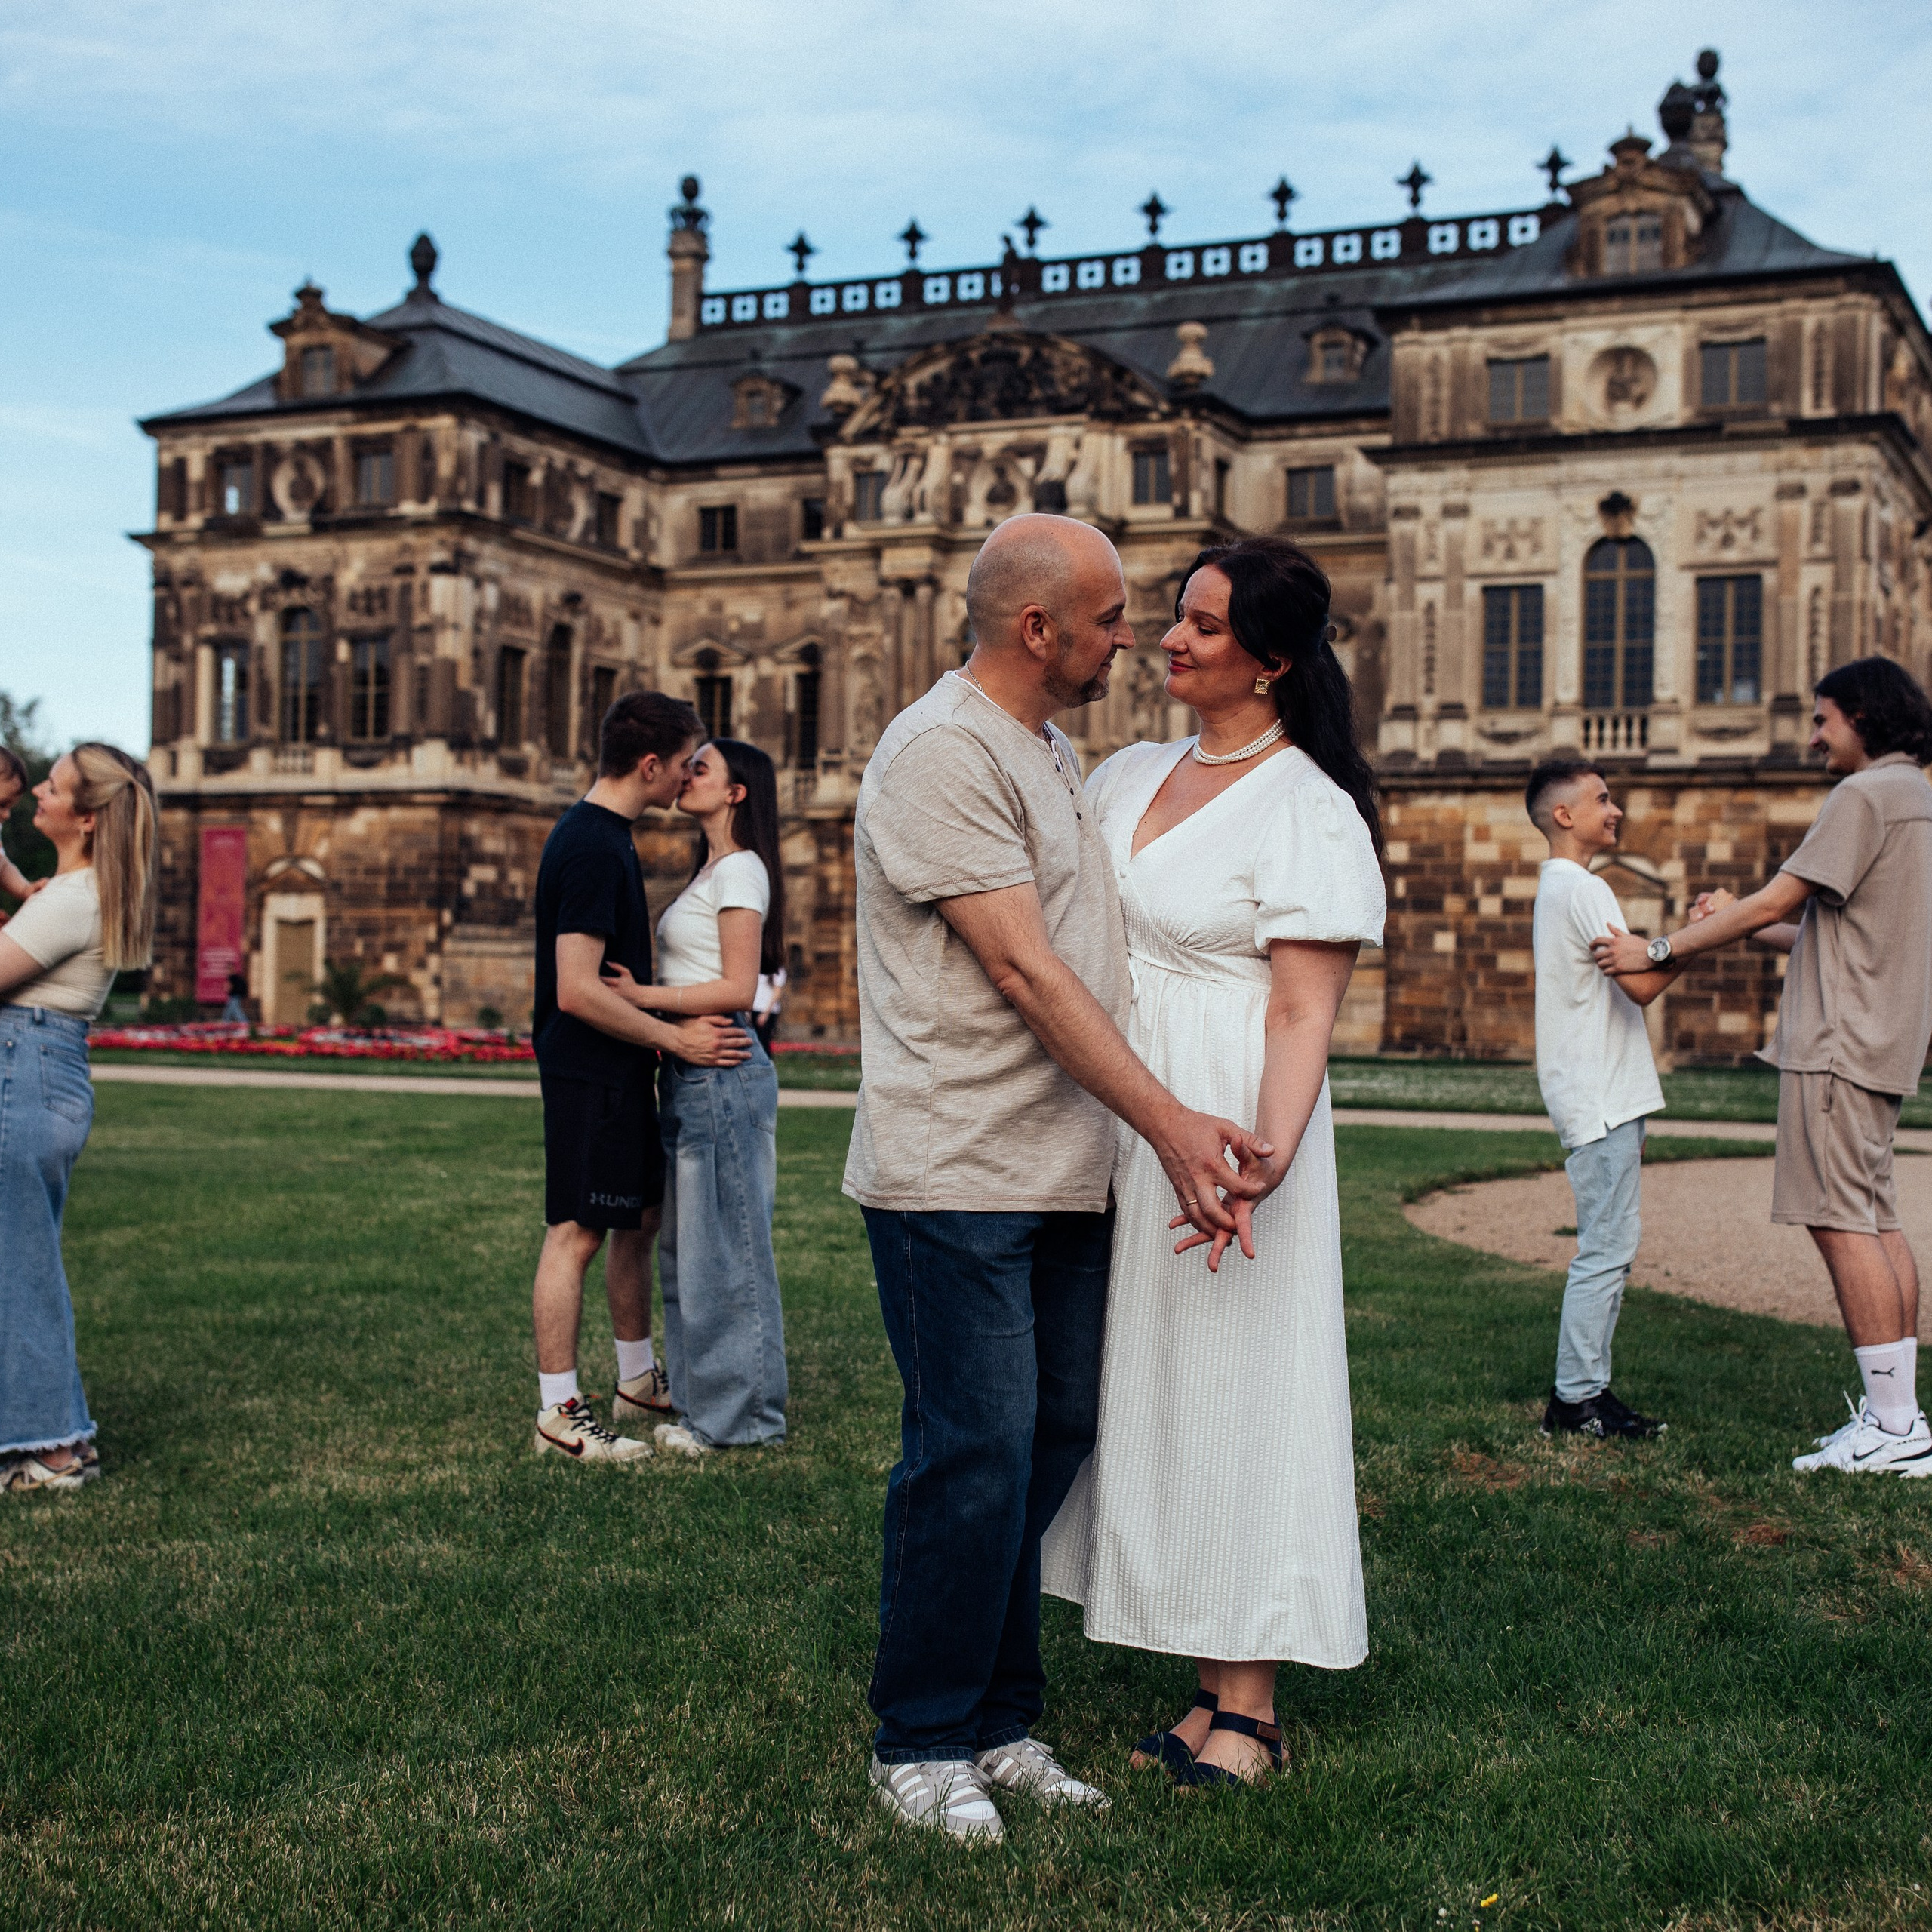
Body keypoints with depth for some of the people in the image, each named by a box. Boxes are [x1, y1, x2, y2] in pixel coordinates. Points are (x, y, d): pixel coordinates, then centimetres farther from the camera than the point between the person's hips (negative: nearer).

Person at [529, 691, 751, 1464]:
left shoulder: (601, 835, 12)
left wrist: (665, 1030, 20)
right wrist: (675, 1037, -18)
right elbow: (578, 991, -24)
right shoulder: (593, 847, -20)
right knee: (577, 1232, -4)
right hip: (587, 1071, -10)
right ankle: (559, 1412, 3)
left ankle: (638, 1378, 30)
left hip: (616, 1071, 10)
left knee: (639, 1219, 17)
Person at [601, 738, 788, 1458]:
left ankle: (738, 1413, 4)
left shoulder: (740, 871, -10)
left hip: (721, 1068, -10)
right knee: (686, 1243, 13)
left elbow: (737, 989, -17)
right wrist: (641, 996, 4)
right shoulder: (709, 871, 19)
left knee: (724, 1244, -4)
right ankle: (705, 1402, 21)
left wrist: (642, 996, -17)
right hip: (691, 1071, 10)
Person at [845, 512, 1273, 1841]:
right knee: (975, 1457, -5)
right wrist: (1165, 1118, -19)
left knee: (1049, 1445, 11)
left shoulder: (1057, 754, 18)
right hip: (954, 1174, -9)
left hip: (1063, 1173, 9)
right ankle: (921, 1744, 10)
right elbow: (1024, 974, -17)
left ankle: (999, 1724, 22)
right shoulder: (943, 753, -12)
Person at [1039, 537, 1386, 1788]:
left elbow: (1305, 1014, -15)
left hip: (1224, 1131, -7)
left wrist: (1268, 1154, -28)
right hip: (1115, 1127, 7)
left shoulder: (1312, 814, -9)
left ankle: (1249, 1709, 9)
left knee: (1231, 1391, -1)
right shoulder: (1127, 778, 12)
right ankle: (1207, 1682, 19)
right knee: (1150, 1390, 9)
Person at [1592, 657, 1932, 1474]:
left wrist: (1658, 951, -9)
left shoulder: (1865, 795, -11)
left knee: (1842, 1222, -10)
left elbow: (1778, 899, -14)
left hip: (1840, 1042, -10)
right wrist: (1741, 924, 20)